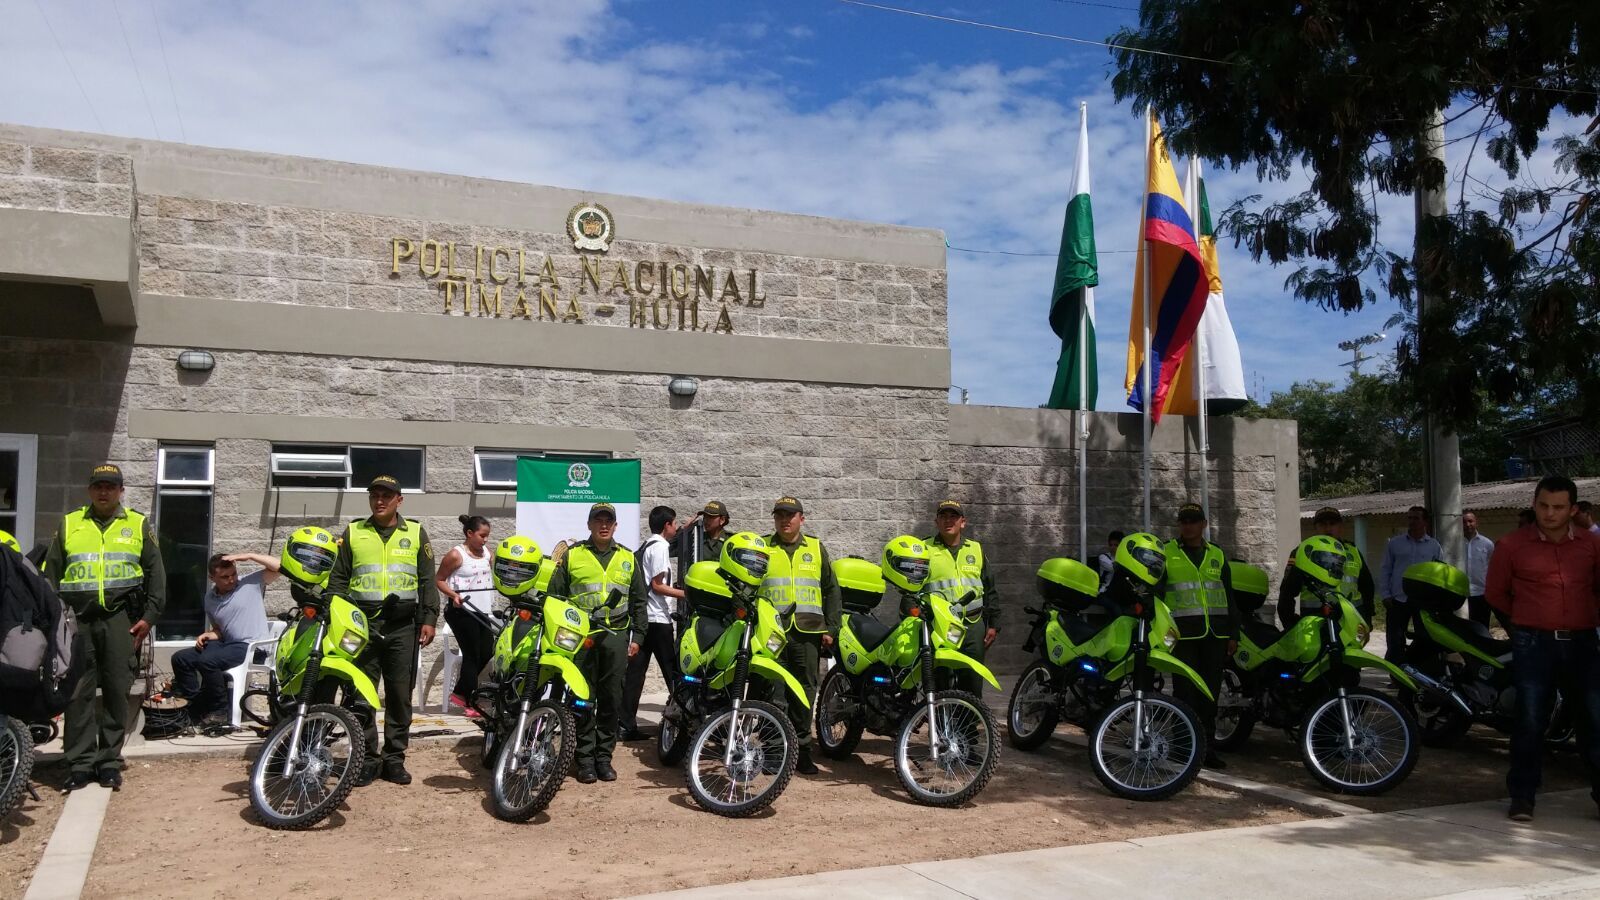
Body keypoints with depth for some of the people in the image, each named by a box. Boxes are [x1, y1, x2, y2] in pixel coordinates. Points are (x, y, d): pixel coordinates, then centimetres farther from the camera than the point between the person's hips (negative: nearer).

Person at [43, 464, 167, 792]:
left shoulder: (138, 525, 11)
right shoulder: (69, 524, 14)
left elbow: (155, 574, 8)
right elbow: (51, 574, 14)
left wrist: (149, 616, -1)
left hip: (119, 617, -1)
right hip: (77, 617, 1)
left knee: (117, 690, 0)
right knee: (78, 692, -1)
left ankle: (109, 761, 8)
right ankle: (80, 763, 4)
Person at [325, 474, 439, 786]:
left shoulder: (416, 533, 10)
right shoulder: (353, 533, 11)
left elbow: (427, 581, 9)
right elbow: (338, 580, 11)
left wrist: (429, 619, 1)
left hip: (402, 626, 0)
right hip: (362, 623, 0)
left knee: (400, 694, 3)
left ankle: (394, 758, 11)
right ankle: (366, 759, 9)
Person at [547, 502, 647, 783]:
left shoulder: (628, 559, 14)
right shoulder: (572, 555, 7)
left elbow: (638, 601, 17)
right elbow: (555, 595, 8)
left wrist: (637, 636, 10)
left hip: (616, 636, 2)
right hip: (580, 636, -2)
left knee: (611, 700, 4)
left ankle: (604, 756, 13)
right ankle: (585, 757, 7)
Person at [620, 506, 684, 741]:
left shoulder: (646, 546, 17)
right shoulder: (660, 547, -11)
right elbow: (657, 585, -15)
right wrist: (685, 594, -13)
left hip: (642, 616, 9)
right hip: (658, 618, -9)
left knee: (635, 670, 4)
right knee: (671, 670, 0)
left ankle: (627, 724, 3)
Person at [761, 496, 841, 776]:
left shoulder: (816, 549, 14)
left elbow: (831, 590, 14)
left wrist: (831, 628, 6)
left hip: (808, 632, 1)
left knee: (805, 689, 2)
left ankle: (802, 749, 11)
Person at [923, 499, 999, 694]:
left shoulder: (976, 549, 15)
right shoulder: (924, 549, 4)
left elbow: (990, 590, 18)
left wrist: (993, 624, 11)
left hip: (973, 628, 3)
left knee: (973, 685, 8)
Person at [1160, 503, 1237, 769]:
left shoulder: (1217, 556, 16)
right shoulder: (1166, 554, 6)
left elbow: (1229, 597, 18)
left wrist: (1233, 634, 12)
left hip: (1215, 633, 4)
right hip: (1182, 632, -3)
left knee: (1210, 692, 5)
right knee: (1186, 689, -7)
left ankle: (1207, 746, 12)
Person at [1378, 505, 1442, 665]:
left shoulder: (1434, 546, 7)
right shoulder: (1394, 543, 6)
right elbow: (1386, 570, 6)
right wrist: (1385, 595, -2)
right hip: (1398, 601, -1)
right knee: (1395, 642, 0)